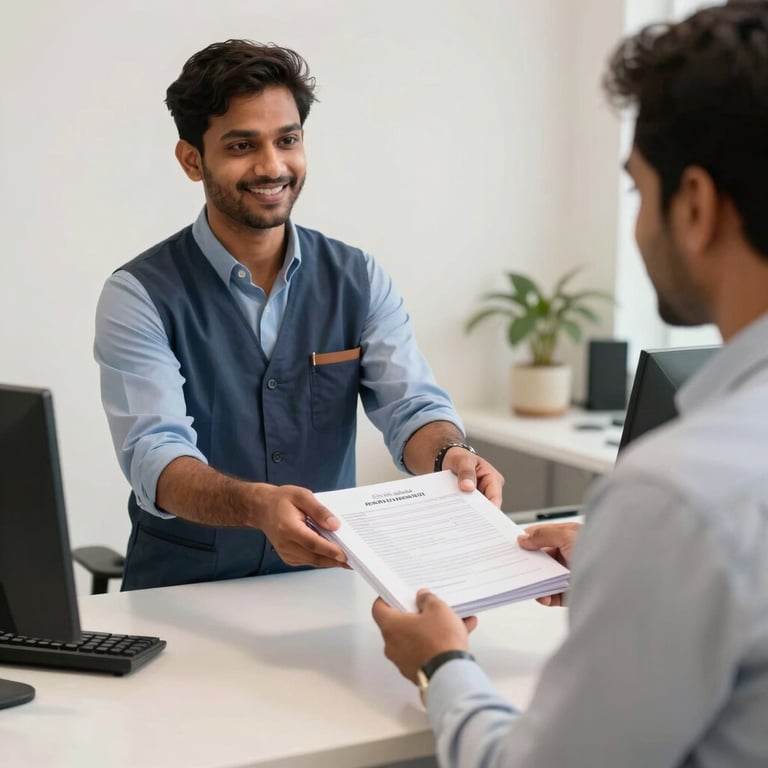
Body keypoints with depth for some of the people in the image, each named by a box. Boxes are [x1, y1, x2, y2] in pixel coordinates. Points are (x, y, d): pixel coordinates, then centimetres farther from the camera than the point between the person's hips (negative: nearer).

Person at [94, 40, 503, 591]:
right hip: (184, 591, -2)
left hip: (326, 584, 3)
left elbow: (410, 405, -7)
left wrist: (449, 457, -31)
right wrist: (259, 506, -40)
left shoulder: (359, 280, 3)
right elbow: (154, 455, -20)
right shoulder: (141, 296, -8)